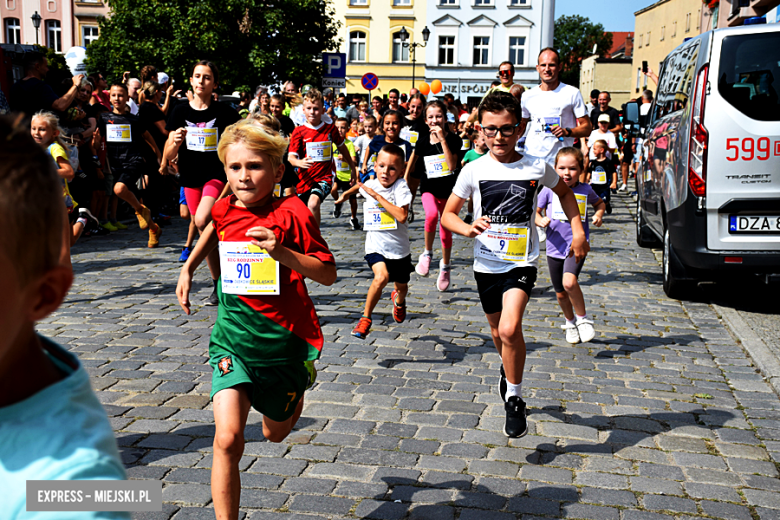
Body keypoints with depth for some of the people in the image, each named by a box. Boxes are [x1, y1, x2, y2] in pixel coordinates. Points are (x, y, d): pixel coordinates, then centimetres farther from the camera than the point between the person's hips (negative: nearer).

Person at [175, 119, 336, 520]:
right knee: (227, 440, -15)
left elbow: (328, 274, -16)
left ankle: (295, 394, 57)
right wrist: (188, 268, 19)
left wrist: (282, 253, -29)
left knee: (275, 433, 22)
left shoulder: (291, 213, -15)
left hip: (283, 341, -2)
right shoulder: (225, 211, -1)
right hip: (232, 339, 2)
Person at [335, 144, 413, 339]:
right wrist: (347, 192, 38)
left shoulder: (400, 186, -19)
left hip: (398, 247, -1)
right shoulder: (370, 185, -5)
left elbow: (402, 216, -33)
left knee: (401, 286, 19)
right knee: (381, 277, -27)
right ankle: (365, 318, -10)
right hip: (376, 245, 1)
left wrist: (378, 196, -30)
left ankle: (399, 301, 59)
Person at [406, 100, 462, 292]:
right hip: (429, 188, 0)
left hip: (448, 189, 0)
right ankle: (427, 253, -13)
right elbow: (413, 159, 13)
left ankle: (445, 266, 33)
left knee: (445, 231, 10)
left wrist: (442, 139, -24)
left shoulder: (453, 139, -9)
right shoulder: (422, 141, -2)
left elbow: (452, 165, -22)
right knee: (432, 214, -33)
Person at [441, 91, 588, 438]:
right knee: (498, 333, 19)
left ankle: (514, 399, -1)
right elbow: (447, 214, 2)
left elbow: (564, 192, 16)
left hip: (522, 263, -2)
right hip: (486, 264, 3)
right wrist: (468, 228, -19)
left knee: (510, 329, -22)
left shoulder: (537, 168, -5)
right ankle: (509, 368, 54)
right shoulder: (474, 170, -5)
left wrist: (577, 230, 7)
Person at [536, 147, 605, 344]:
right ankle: (570, 322, 41)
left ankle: (583, 318, -4)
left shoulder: (586, 190, 0)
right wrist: (541, 220, -17)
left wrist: (598, 215, 0)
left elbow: (600, 203, 20)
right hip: (555, 248, 2)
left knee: (569, 282, -27)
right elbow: (534, 211, 4)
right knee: (561, 294, 12)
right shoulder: (549, 190, -3)